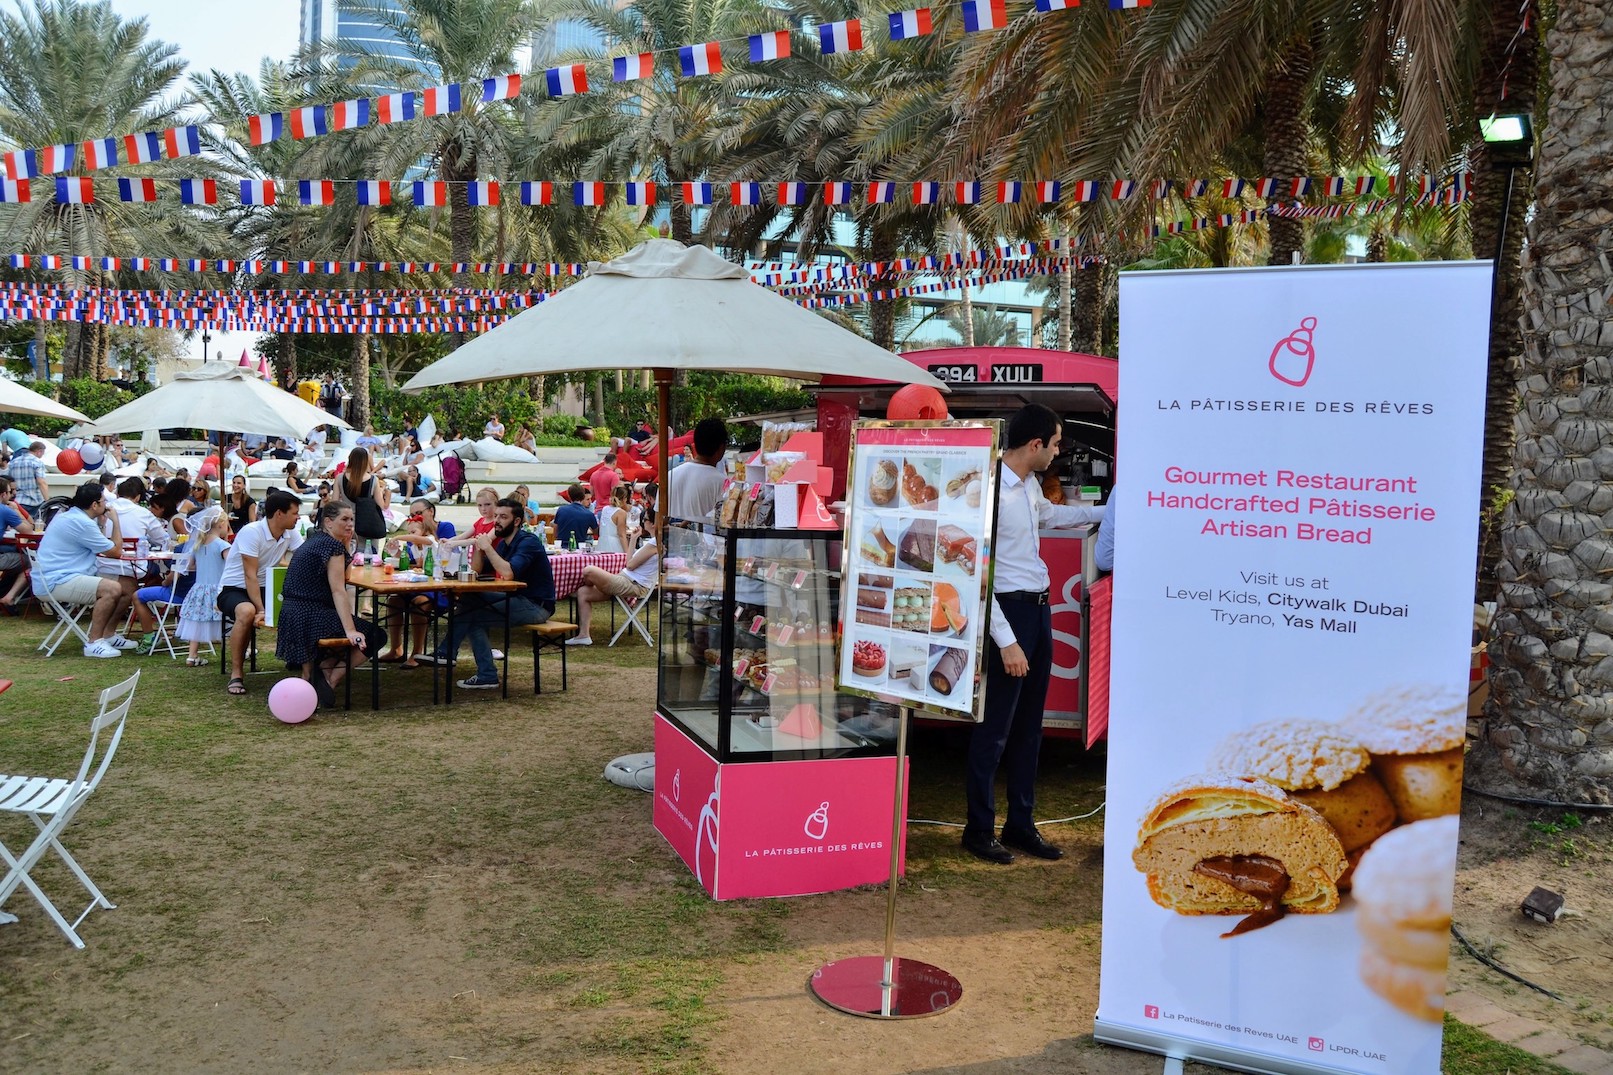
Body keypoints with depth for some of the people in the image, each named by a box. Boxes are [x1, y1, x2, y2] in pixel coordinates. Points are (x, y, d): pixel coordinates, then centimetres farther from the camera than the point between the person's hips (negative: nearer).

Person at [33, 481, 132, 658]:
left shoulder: (69, 516, 15)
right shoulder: (81, 523, -18)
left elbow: (99, 546, 22)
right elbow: (115, 549, -11)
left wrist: (100, 521, 16)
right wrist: (115, 520, 0)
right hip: (55, 582, -11)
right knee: (112, 589, -30)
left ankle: (108, 635, 15)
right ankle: (94, 643, -22)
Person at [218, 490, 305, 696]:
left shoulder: (291, 534, -1)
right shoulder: (251, 532, -21)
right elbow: (250, 575, -25)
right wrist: (261, 610, -33)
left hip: (264, 589, 6)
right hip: (233, 588, -6)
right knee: (247, 612, -38)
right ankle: (236, 674, -25)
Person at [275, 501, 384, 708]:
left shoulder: (314, 539, 15)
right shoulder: (332, 545, -13)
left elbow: (341, 576, 24)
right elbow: (338, 590, -22)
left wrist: (346, 543, 12)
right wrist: (350, 631, -28)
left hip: (292, 616, 9)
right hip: (311, 618, -9)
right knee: (375, 635, -4)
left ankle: (309, 671, 15)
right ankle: (331, 678, -7)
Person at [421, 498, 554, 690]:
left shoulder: (528, 542, -14)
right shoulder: (503, 543, 13)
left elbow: (508, 573, -30)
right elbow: (476, 571, 11)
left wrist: (487, 547, -21)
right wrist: (479, 547, -6)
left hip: (536, 606, -9)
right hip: (518, 599, 9)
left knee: (472, 615, -16)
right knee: (470, 599, -5)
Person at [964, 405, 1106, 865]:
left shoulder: (1029, 486, 8)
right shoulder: (992, 491, -21)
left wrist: (1103, 512, 39)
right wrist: (1006, 641, -23)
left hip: (1039, 608, 9)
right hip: (1009, 611, -9)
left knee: (1029, 727, 15)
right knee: (995, 728, 0)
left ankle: (1021, 824, 27)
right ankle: (979, 830, 15)